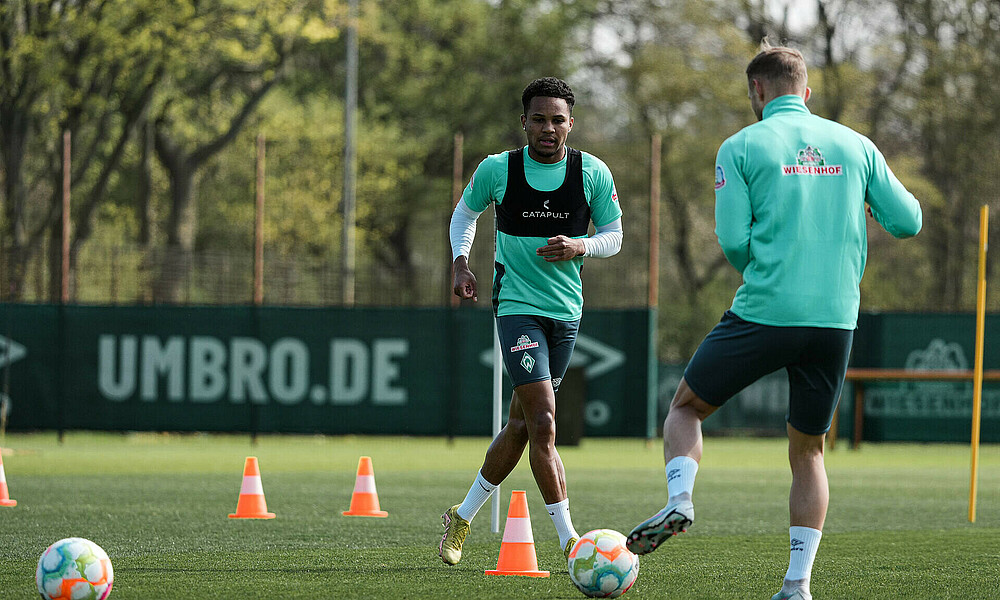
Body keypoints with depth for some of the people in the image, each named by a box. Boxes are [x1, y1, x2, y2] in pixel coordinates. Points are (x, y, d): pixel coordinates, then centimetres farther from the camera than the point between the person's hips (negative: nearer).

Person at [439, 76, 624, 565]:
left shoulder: (593, 173, -3)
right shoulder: (497, 169, -6)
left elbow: (613, 236, 6)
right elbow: (465, 213, 13)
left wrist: (579, 247, -15)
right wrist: (461, 263, -2)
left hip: (566, 310, 4)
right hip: (516, 304, -4)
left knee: (521, 424, 12)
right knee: (543, 423, -16)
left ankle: (462, 518, 30)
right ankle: (569, 541, -14)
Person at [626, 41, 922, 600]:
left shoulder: (742, 147, 1)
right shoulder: (855, 145, 10)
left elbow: (733, 240, -7)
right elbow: (908, 222, 8)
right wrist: (873, 197, 29)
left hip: (765, 314, -3)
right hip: (836, 318, 3)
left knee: (686, 406, 18)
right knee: (808, 450, 15)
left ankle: (679, 500, -8)